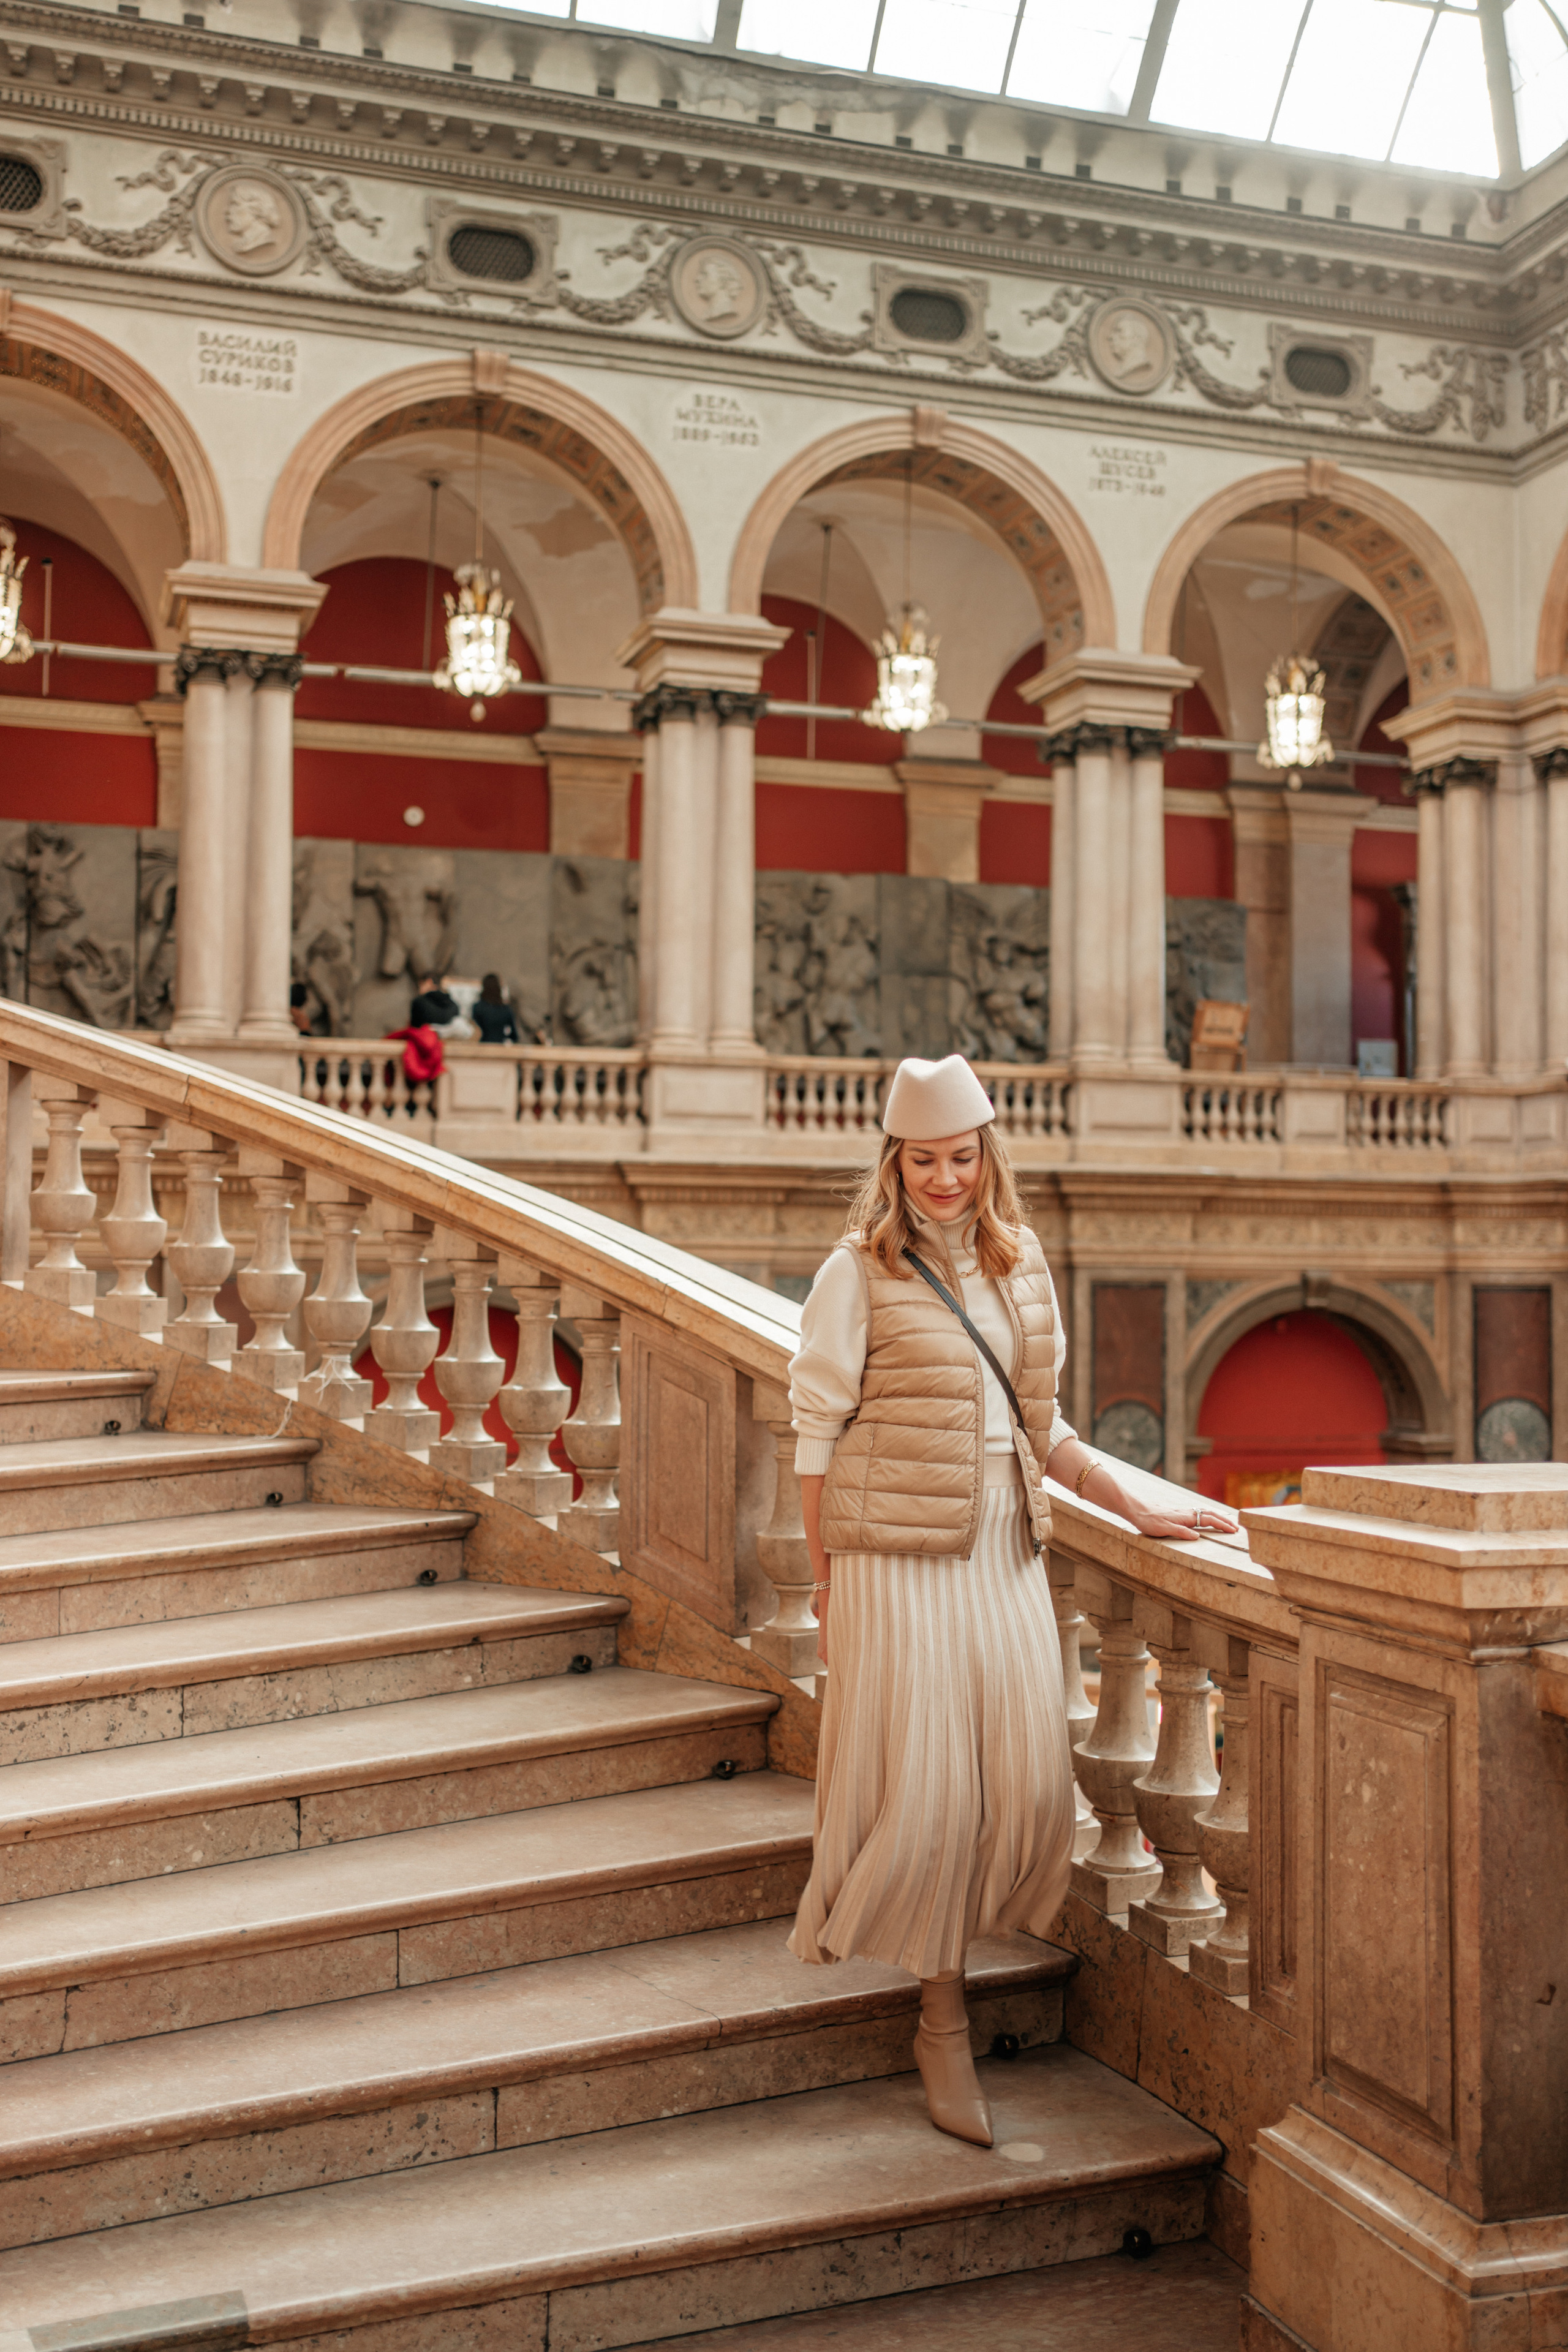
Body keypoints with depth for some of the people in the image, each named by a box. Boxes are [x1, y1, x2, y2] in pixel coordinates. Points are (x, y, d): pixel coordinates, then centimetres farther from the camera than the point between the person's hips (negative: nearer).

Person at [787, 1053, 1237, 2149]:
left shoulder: (1020, 1266, 11)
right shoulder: (859, 1274, -5)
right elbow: (819, 1431, -4)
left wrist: (1138, 1508, 9)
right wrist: (828, 1577, -5)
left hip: (1003, 1548, 5)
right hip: (898, 1553, -5)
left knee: (1027, 1781, 2)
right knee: (925, 1782, -3)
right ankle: (946, 2025, 17)